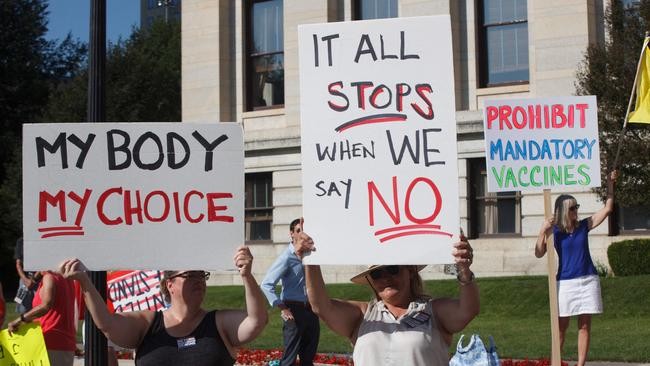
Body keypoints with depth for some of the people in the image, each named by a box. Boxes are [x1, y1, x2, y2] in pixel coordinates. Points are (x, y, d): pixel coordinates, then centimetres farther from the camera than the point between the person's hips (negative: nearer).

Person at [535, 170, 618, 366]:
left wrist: (610, 183, -2)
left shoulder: (583, 226, 5)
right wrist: (543, 231, -22)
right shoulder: (554, 231, -3)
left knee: (585, 326, 3)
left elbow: (607, 209, 5)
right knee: (561, 326, 2)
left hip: (588, 280, 3)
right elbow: (539, 253, -10)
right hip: (566, 282, -3)